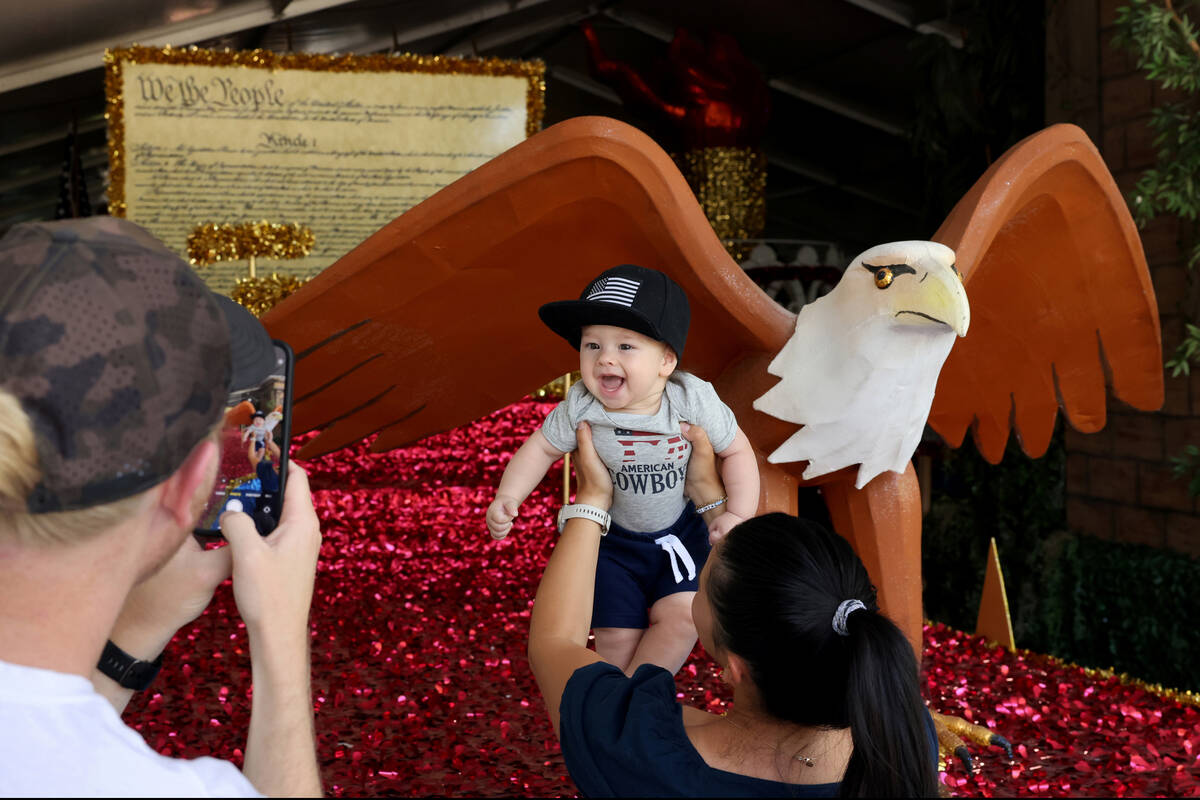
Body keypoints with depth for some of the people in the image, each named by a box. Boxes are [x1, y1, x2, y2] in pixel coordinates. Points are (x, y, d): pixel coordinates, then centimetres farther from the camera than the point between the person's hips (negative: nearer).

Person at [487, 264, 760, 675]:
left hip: (681, 532, 0)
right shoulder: (580, 407, -22)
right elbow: (542, 447, -7)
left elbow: (737, 451, -10)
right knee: (618, 635, 1)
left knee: (681, 615, -15)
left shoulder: (695, 401, -23)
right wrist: (507, 498, -18)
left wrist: (738, 514, -18)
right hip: (613, 536, 0)